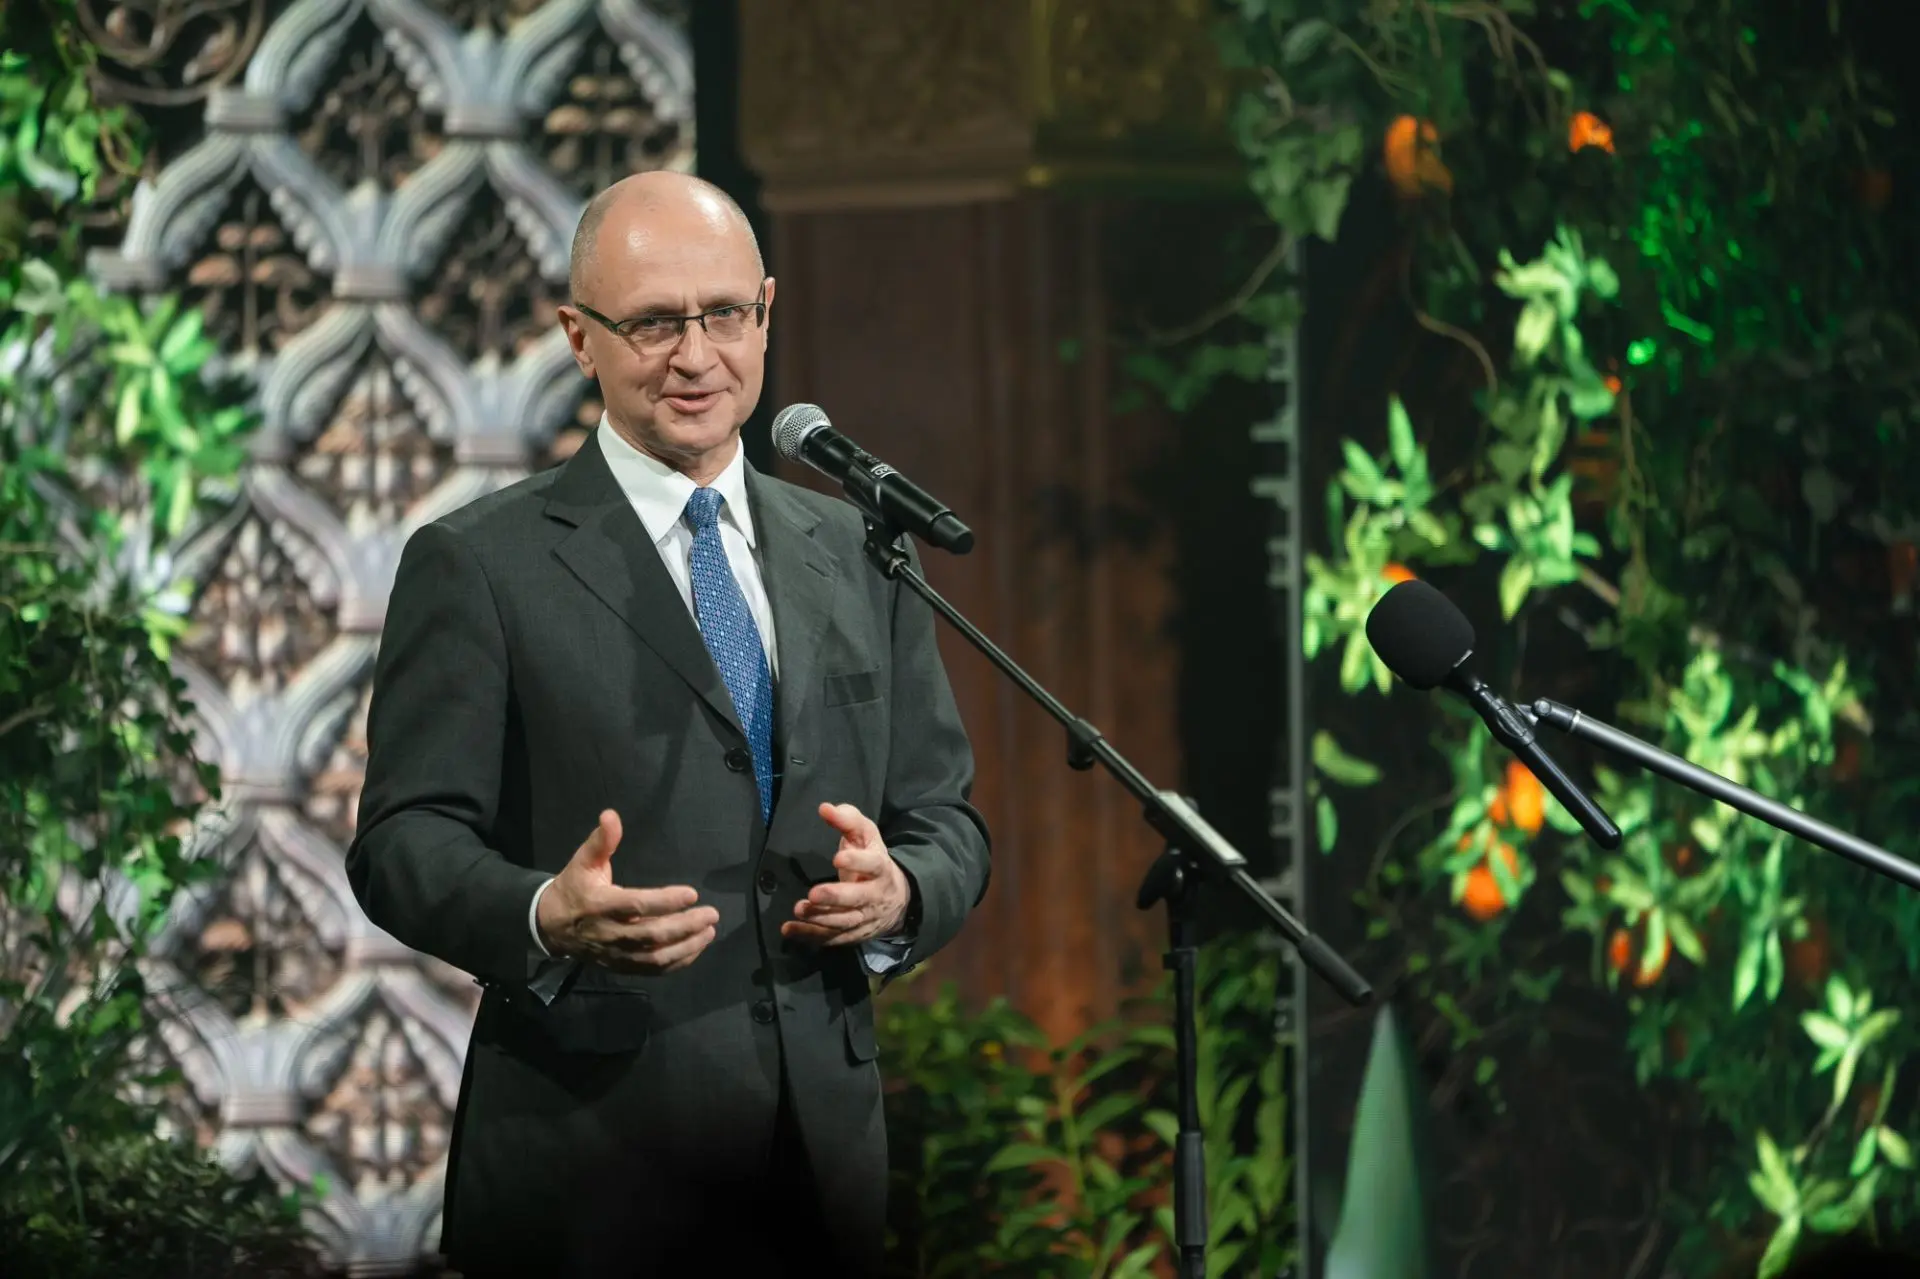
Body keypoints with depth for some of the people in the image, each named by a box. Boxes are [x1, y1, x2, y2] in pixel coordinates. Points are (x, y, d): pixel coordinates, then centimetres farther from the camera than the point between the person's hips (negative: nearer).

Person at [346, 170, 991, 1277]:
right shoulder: (478, 566, 0)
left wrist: (901, 894, -9)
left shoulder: (858, 556, 14)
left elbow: (944, 817, 14)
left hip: (826, 1152, 4)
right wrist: (545, 918, -25)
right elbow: (404, 841, -6)